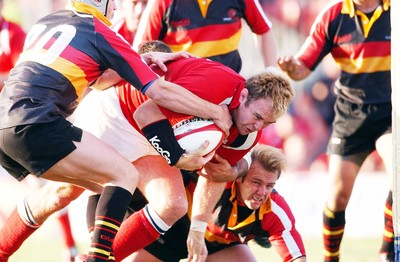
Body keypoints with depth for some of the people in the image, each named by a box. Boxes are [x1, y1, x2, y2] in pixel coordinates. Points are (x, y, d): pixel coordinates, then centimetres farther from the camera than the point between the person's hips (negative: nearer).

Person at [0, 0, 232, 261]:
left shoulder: (47, 21, 22)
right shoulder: (100, 32, 3)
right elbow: (160, 92, 2)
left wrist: (141, 61, 23)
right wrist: (216, 112, 12)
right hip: (35, 124, -8)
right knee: (125, 174, -2)